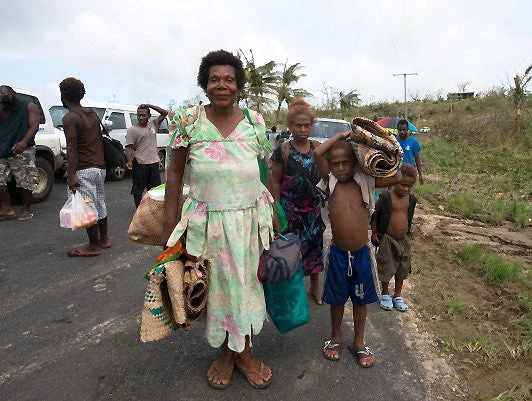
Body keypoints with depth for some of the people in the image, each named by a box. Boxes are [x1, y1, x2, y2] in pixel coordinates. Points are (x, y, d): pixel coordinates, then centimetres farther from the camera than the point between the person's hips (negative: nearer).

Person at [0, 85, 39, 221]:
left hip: (22, 150, -4)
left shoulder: (29, 107, 3)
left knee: (25, 183, -4)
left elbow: (34, 126, -8)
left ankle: (26, 210, 11)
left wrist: (24, 142, -24)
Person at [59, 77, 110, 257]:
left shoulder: (70, 118, -11)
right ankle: (104, 239, 25)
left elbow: (72, 149, -17)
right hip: (100, 168, 8)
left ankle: (93, 246, 4)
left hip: (83, 170, -8)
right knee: (99, 204, 15)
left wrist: (71, 176, -18)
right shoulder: (93, 114, 13)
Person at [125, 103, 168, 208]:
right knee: (138, 190, 5)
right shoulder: (132, 130, -3)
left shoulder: (153, 124, 10)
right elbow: (129, 148, -10)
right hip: (140, 164, -4)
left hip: (154, 162, 4)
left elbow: (164, 113, 13)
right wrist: (129, 161, -25)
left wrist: (150, 106, 2)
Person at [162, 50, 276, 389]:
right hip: (207, 219, -1)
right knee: (216, 285, 11)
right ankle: (225, 351, 35)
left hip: (250, 217, 1)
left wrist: (274, 212, 4)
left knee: (246, 283, 12)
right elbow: (175, 171, 0)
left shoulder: (255, 121, 1)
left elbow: (267, 169, 8)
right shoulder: (189, 120, -3)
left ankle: (244, 352, 34)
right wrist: (170, 222, -4)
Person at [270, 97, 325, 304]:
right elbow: (276, 182, -6)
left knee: (315, 244, 13)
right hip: (290, 207, -4)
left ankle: (315, 285, 32)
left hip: (313, 206, 4)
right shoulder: (283, 151, -9)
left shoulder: (317, 147, 2)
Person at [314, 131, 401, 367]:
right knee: (337, 298, 16)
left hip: (362, 252, 1)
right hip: (338, 252, -1)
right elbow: (318, 153, -17)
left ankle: (359, 343, 35)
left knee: (361, 299, 16)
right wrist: (341, 136, -9)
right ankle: (335, 337, 39)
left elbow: (397, 178, -9)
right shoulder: (331, 182, -5)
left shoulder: (365, 182, -2)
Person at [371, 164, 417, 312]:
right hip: (387, 239, -4)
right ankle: (385, 294, 32)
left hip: (404, 239, 4)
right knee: (386, 267, 9)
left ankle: (398, 296, 34)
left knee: (402, 268, 15)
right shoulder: (386, 197, -15)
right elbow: (374, 214, -5)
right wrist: (374, 233, -5)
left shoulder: (412, 199, -1)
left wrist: (407, 233, 15)